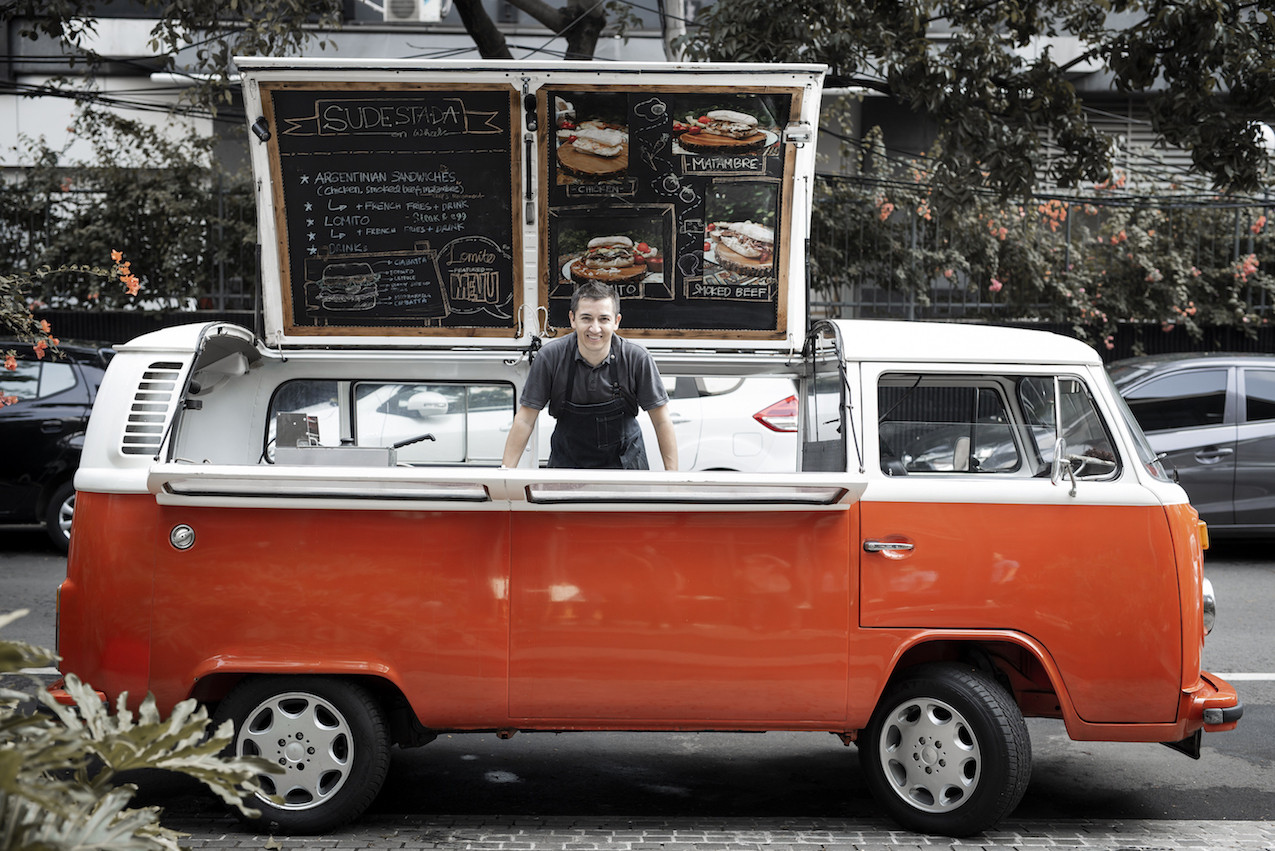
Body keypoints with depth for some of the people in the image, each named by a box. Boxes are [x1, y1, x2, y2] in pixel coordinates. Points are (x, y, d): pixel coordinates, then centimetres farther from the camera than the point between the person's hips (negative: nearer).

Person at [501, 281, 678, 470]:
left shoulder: (637, 359, -13)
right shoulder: (550, 357, -14)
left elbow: (661, 421, -6)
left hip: (624, 461, 0)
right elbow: (525, 419, -7)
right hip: (568, 460, 0)